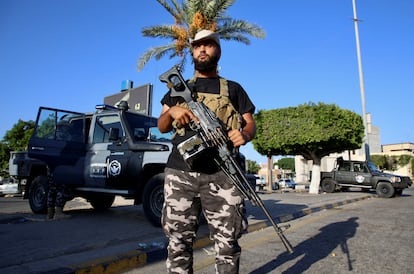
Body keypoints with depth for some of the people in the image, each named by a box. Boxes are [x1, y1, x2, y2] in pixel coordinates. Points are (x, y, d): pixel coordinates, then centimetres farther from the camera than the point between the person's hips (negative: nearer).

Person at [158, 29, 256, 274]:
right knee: (179, 241, 7)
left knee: (227, 242, 1)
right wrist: (172, 111, -6)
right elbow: (162, 127, 17)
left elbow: (251, 124, 11)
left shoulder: (233, 89, 17)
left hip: (222, 174, -1)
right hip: (180, 173, 2)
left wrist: (245, 135, -13)